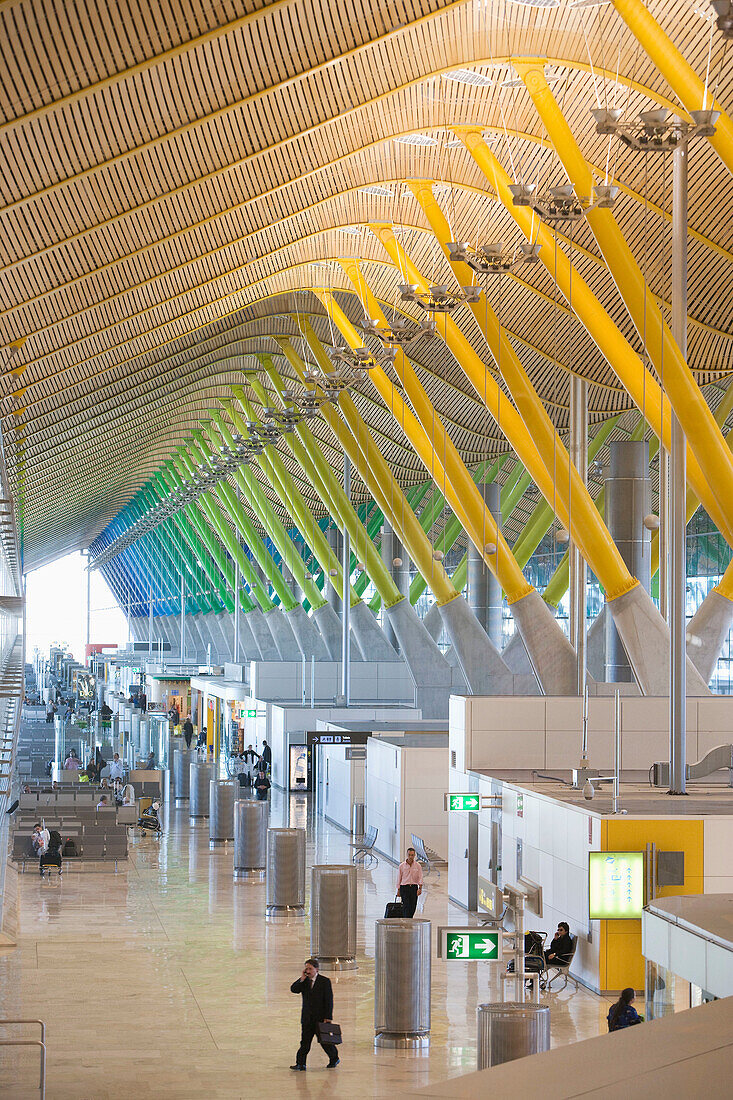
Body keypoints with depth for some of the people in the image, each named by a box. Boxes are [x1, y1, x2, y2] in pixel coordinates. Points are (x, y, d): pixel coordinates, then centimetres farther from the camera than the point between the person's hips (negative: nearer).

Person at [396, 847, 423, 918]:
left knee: (412, 908, 3)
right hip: (404, 888, -2)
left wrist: (420, 888, -14)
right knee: (406, 907, -12)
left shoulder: (418, 866, 5)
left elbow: (420, 878, -1)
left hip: (414, 888, 2)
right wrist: (398, 890, 7)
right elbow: (399, 878, 9)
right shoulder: (402, 866, 4)